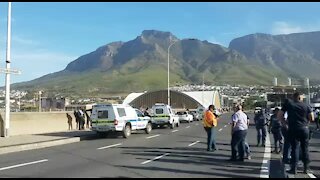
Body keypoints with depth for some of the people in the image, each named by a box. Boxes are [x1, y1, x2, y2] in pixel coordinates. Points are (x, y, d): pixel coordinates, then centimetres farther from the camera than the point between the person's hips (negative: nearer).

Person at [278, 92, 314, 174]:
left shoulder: (288, 103, 2)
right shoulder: (306, 106, 4)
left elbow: (280, 116, 0)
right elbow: (312, 118, 1)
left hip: (293, 129, -1)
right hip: (304, 129, 1)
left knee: (294, 148, 4)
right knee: (305, 148, 11)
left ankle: (294, 168, 2)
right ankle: (306, 168, 16)